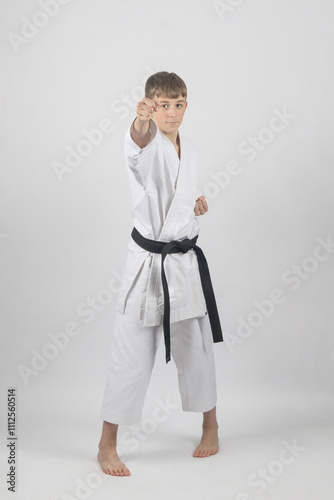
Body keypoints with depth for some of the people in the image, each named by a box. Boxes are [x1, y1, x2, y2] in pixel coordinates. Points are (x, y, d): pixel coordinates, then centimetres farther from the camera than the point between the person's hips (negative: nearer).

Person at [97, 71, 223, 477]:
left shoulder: (190, 151, 11)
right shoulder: (145, 143, -9)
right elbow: (140, 141, -36)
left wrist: (196, 205, 3)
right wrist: (141, 119, -57)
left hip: (186, 260, 5)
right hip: (147, 260, -5)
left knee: (197, 348, 15)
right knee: (131, 355, 0)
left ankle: (210, 426, 37)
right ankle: (107, 445, 17)